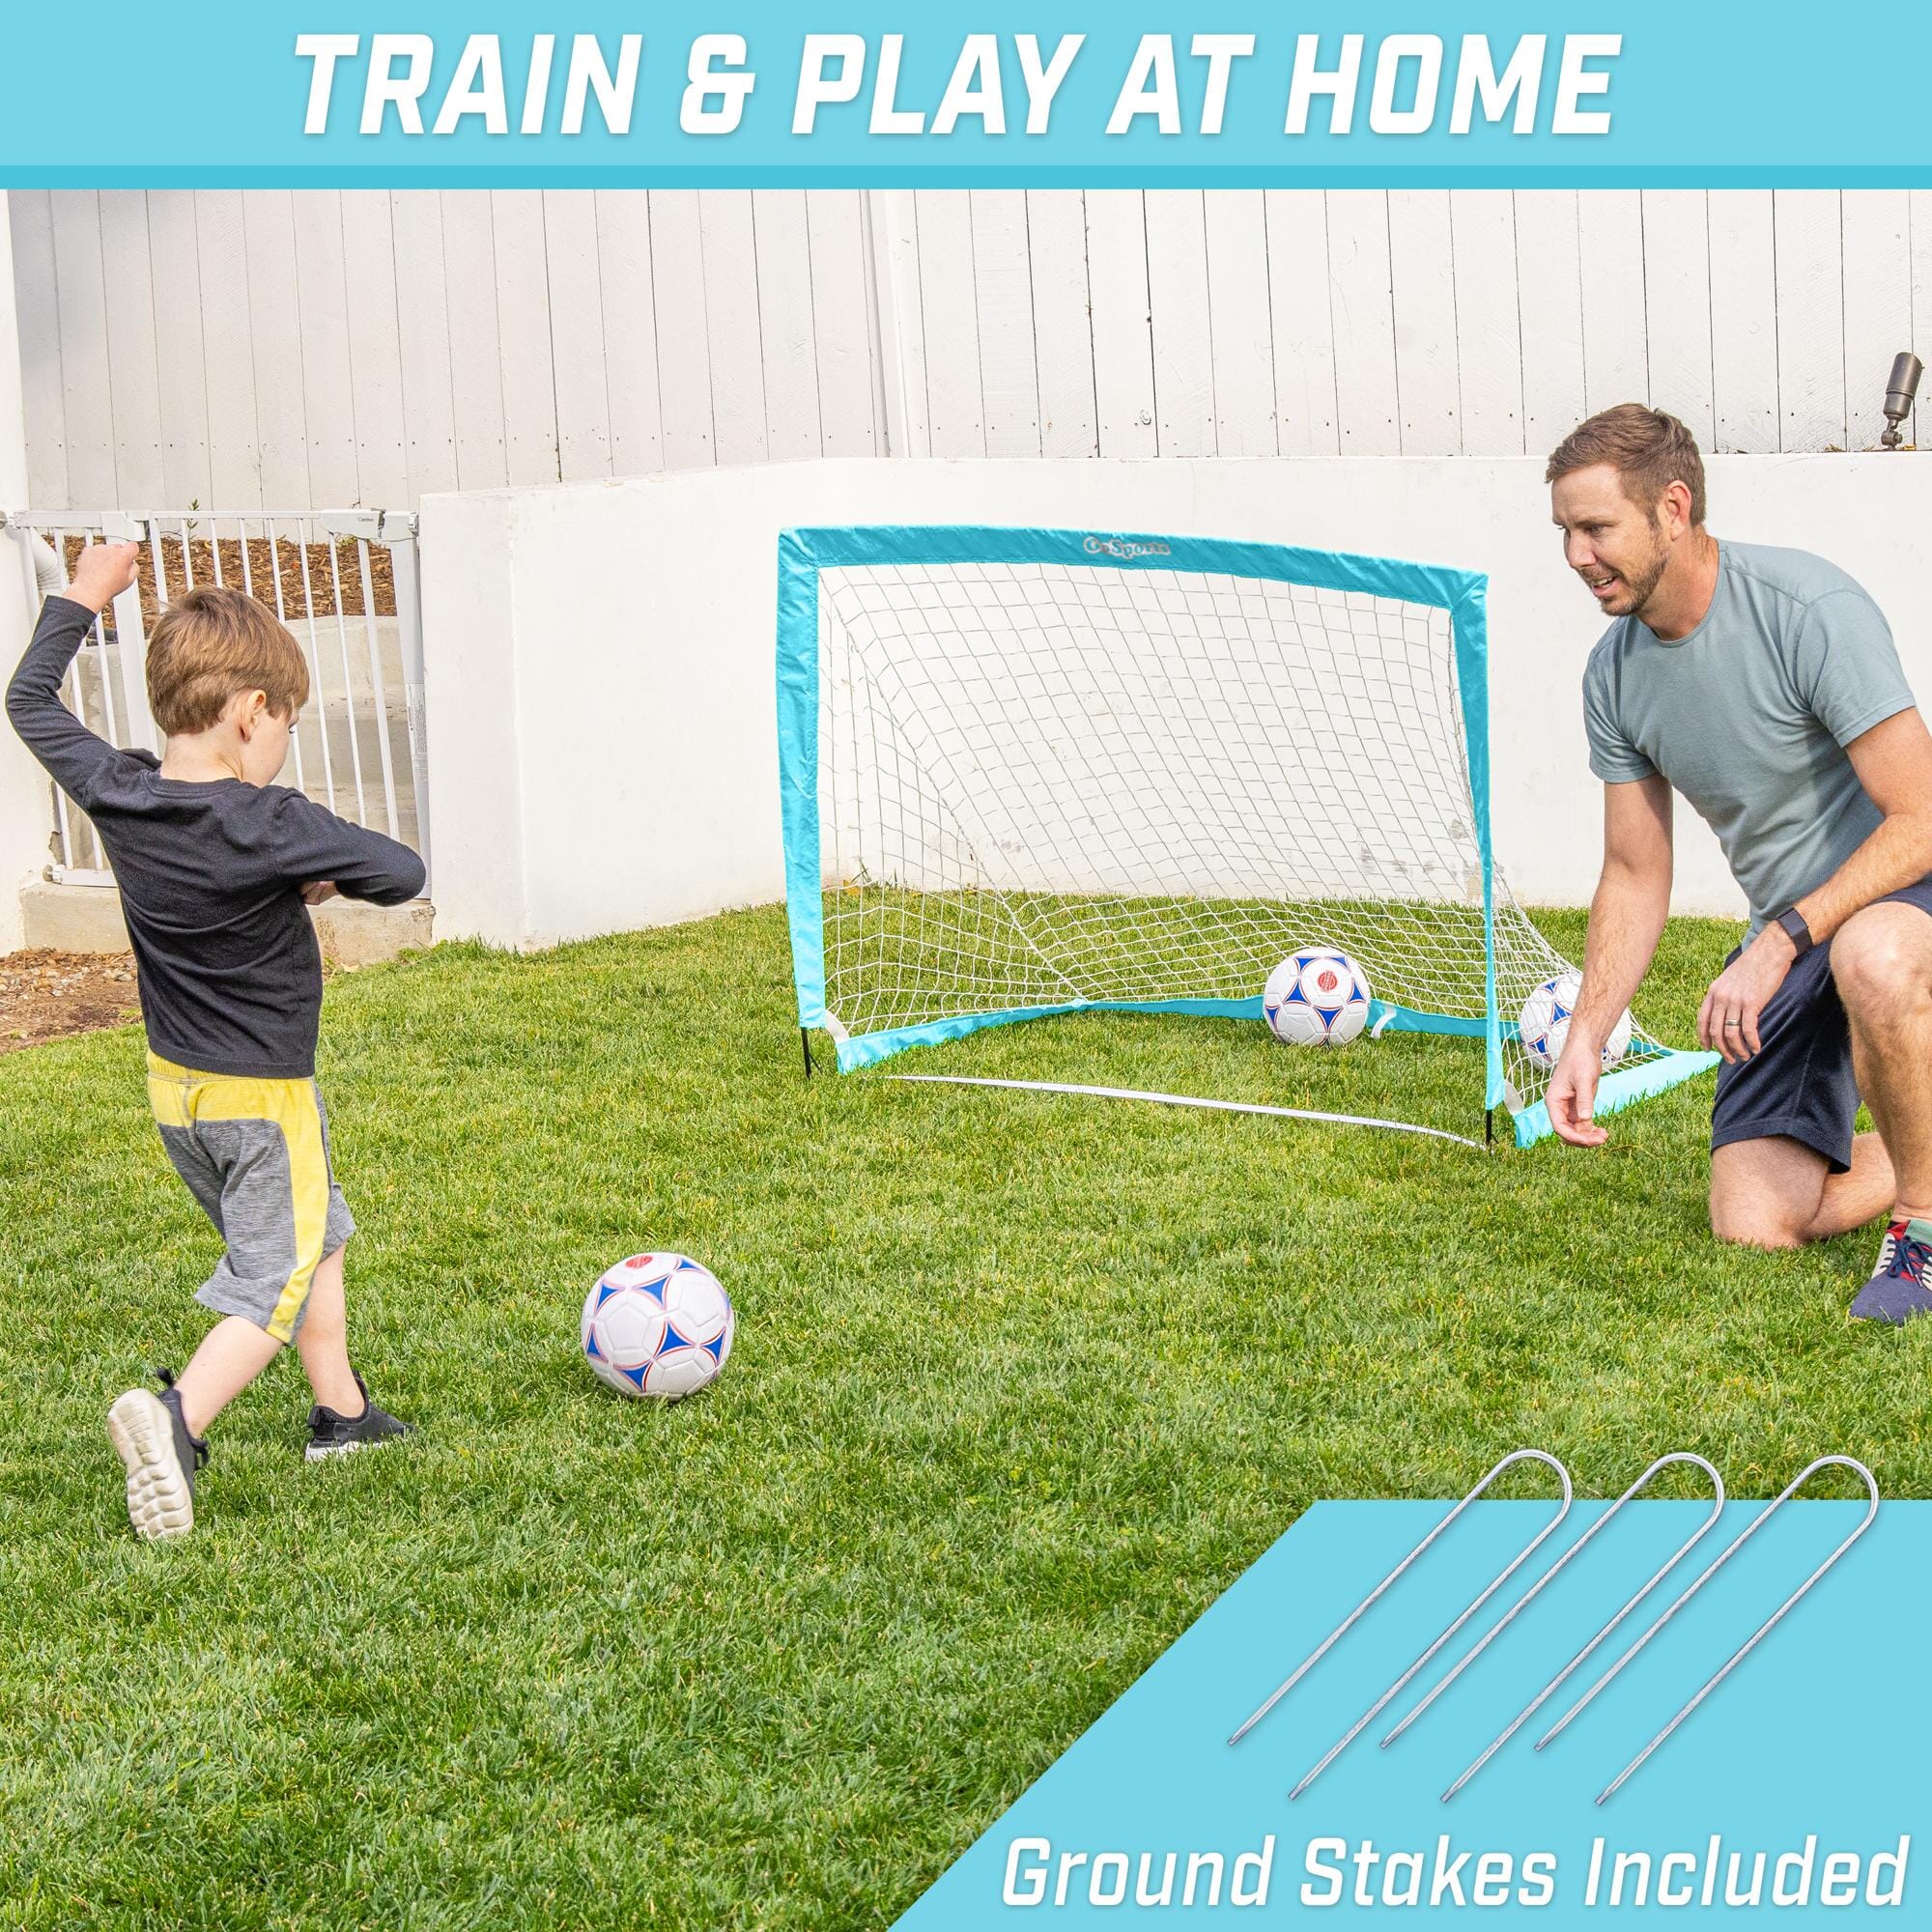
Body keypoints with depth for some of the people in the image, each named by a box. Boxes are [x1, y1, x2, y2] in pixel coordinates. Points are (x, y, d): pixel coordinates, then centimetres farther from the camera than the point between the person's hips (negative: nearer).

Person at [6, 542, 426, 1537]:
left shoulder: (113, 792, -7)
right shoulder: (271, 826, -25)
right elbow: (402, 872, -21)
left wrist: (80, 599, 17)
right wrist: (326, 877, -2)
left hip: (175, 1083, 8)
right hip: (261, 1091, -8)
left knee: (315, 1232, 25)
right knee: (279, 1281, -2)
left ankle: (341, 1412, 34)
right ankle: (176, 1417, -22)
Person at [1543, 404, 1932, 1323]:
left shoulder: (1811, 610, -23)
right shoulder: (1614, 675, -2)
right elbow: (1635, 875, 8)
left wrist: (1782, 941, -33)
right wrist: (1587, 1035, -3)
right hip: (1788, 936, 6)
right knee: (1753, 1226, -6)